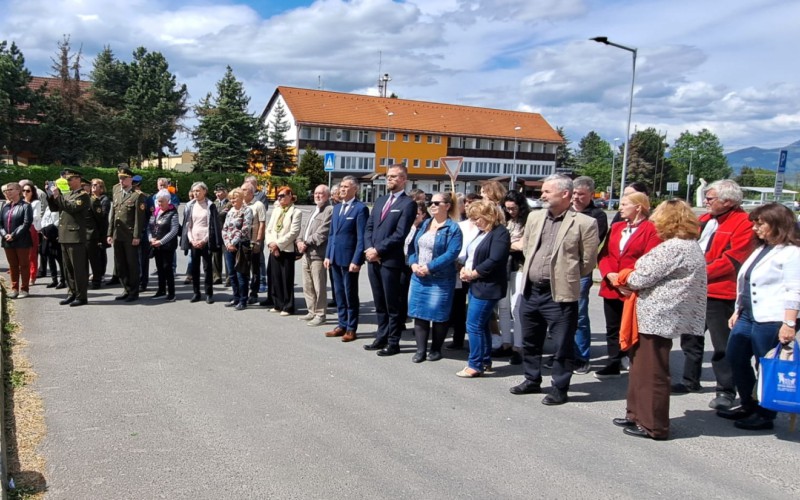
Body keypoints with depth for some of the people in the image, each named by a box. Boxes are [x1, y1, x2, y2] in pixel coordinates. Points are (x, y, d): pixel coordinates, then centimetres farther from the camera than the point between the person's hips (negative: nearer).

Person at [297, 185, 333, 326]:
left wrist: (306, 243, -14)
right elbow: (306, 228, 22)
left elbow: (322, 232, -17)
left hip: (318, 254, -9)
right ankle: (312, 312, 25)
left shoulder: (330, 210, -9)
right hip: (306, 254, 10)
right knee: (307, 286, 14)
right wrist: (300, 240, 3)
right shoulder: (315, 210, 23)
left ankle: (320, 315, 4)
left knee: (319, 287, -4)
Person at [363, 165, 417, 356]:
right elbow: (369, 227, 14)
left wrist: (378, 250, -14)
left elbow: (400, 234, -14)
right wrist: (369, 249, -3)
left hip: (390, 260, -7)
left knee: (392, 304, 2)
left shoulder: (408, 204, -7)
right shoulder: (380, 200, 17)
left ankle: (393, 342, 11)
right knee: (379, 303, 14)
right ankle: (382, 337, 24)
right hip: (373, 259, 7)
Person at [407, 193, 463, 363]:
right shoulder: (424, 224, 12)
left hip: (440, 280, -6)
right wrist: (413, 263, -7)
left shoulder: (453, 228, -7)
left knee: (438, 315, 3)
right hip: (418, 277, 6)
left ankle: (436, 349, 17)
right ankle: (420, 350, 13)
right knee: (419, 313, 6)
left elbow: (452, 253, -18)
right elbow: (413, 246, 12)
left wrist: (429, 267, -21)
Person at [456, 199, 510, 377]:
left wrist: (472, 274, -15)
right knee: (481, 325, 15)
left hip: (487, 287, -10)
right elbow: (471, 255, 19)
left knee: (474, 326, -7)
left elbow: (494, 261, -22)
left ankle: (475, 365, 2)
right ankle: (485, 361, 25)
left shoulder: (500, 233, -13)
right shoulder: (482, 232, 16)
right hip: (476, 285, 10)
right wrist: (464, 269, -1)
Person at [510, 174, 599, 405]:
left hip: (560, 295, -6)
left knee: (562, 346, 5)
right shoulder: (534, 217, 8)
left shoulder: (584, 223, -10)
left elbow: (588, 262, -4)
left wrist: (567, 277, 5)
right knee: (530, 342, 18)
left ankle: (559, 389, 20)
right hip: (530, 291, 6)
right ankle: (532, 380, 35)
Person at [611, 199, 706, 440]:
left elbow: (643, 277, -19)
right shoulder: (689, 245, 16)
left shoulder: (674, 247, -18)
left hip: (657, 316, -11)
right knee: (641, 366, 18)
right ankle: (638, 415, 29)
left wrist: (625, 280, 3)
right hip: (660, 314, 11)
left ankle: (653, 426, 11)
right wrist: (630, 280, 5)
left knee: (652, 371, 0)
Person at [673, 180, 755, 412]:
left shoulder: (743, 223, -11)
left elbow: (733, 259, -19)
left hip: (718, 293, -8)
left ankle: (726, 390, 13)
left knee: (722, 344, 1)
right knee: (691, 339, 18)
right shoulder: (704, 219, 13)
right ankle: (690, 381, 33)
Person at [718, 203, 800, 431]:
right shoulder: (762, 249, 18)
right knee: (735, 358, 14)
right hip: (748, 316, 10)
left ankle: (766, 416, 13)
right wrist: (737, 311, 19)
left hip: (771, 321, -10)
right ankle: (748, 405, 30)